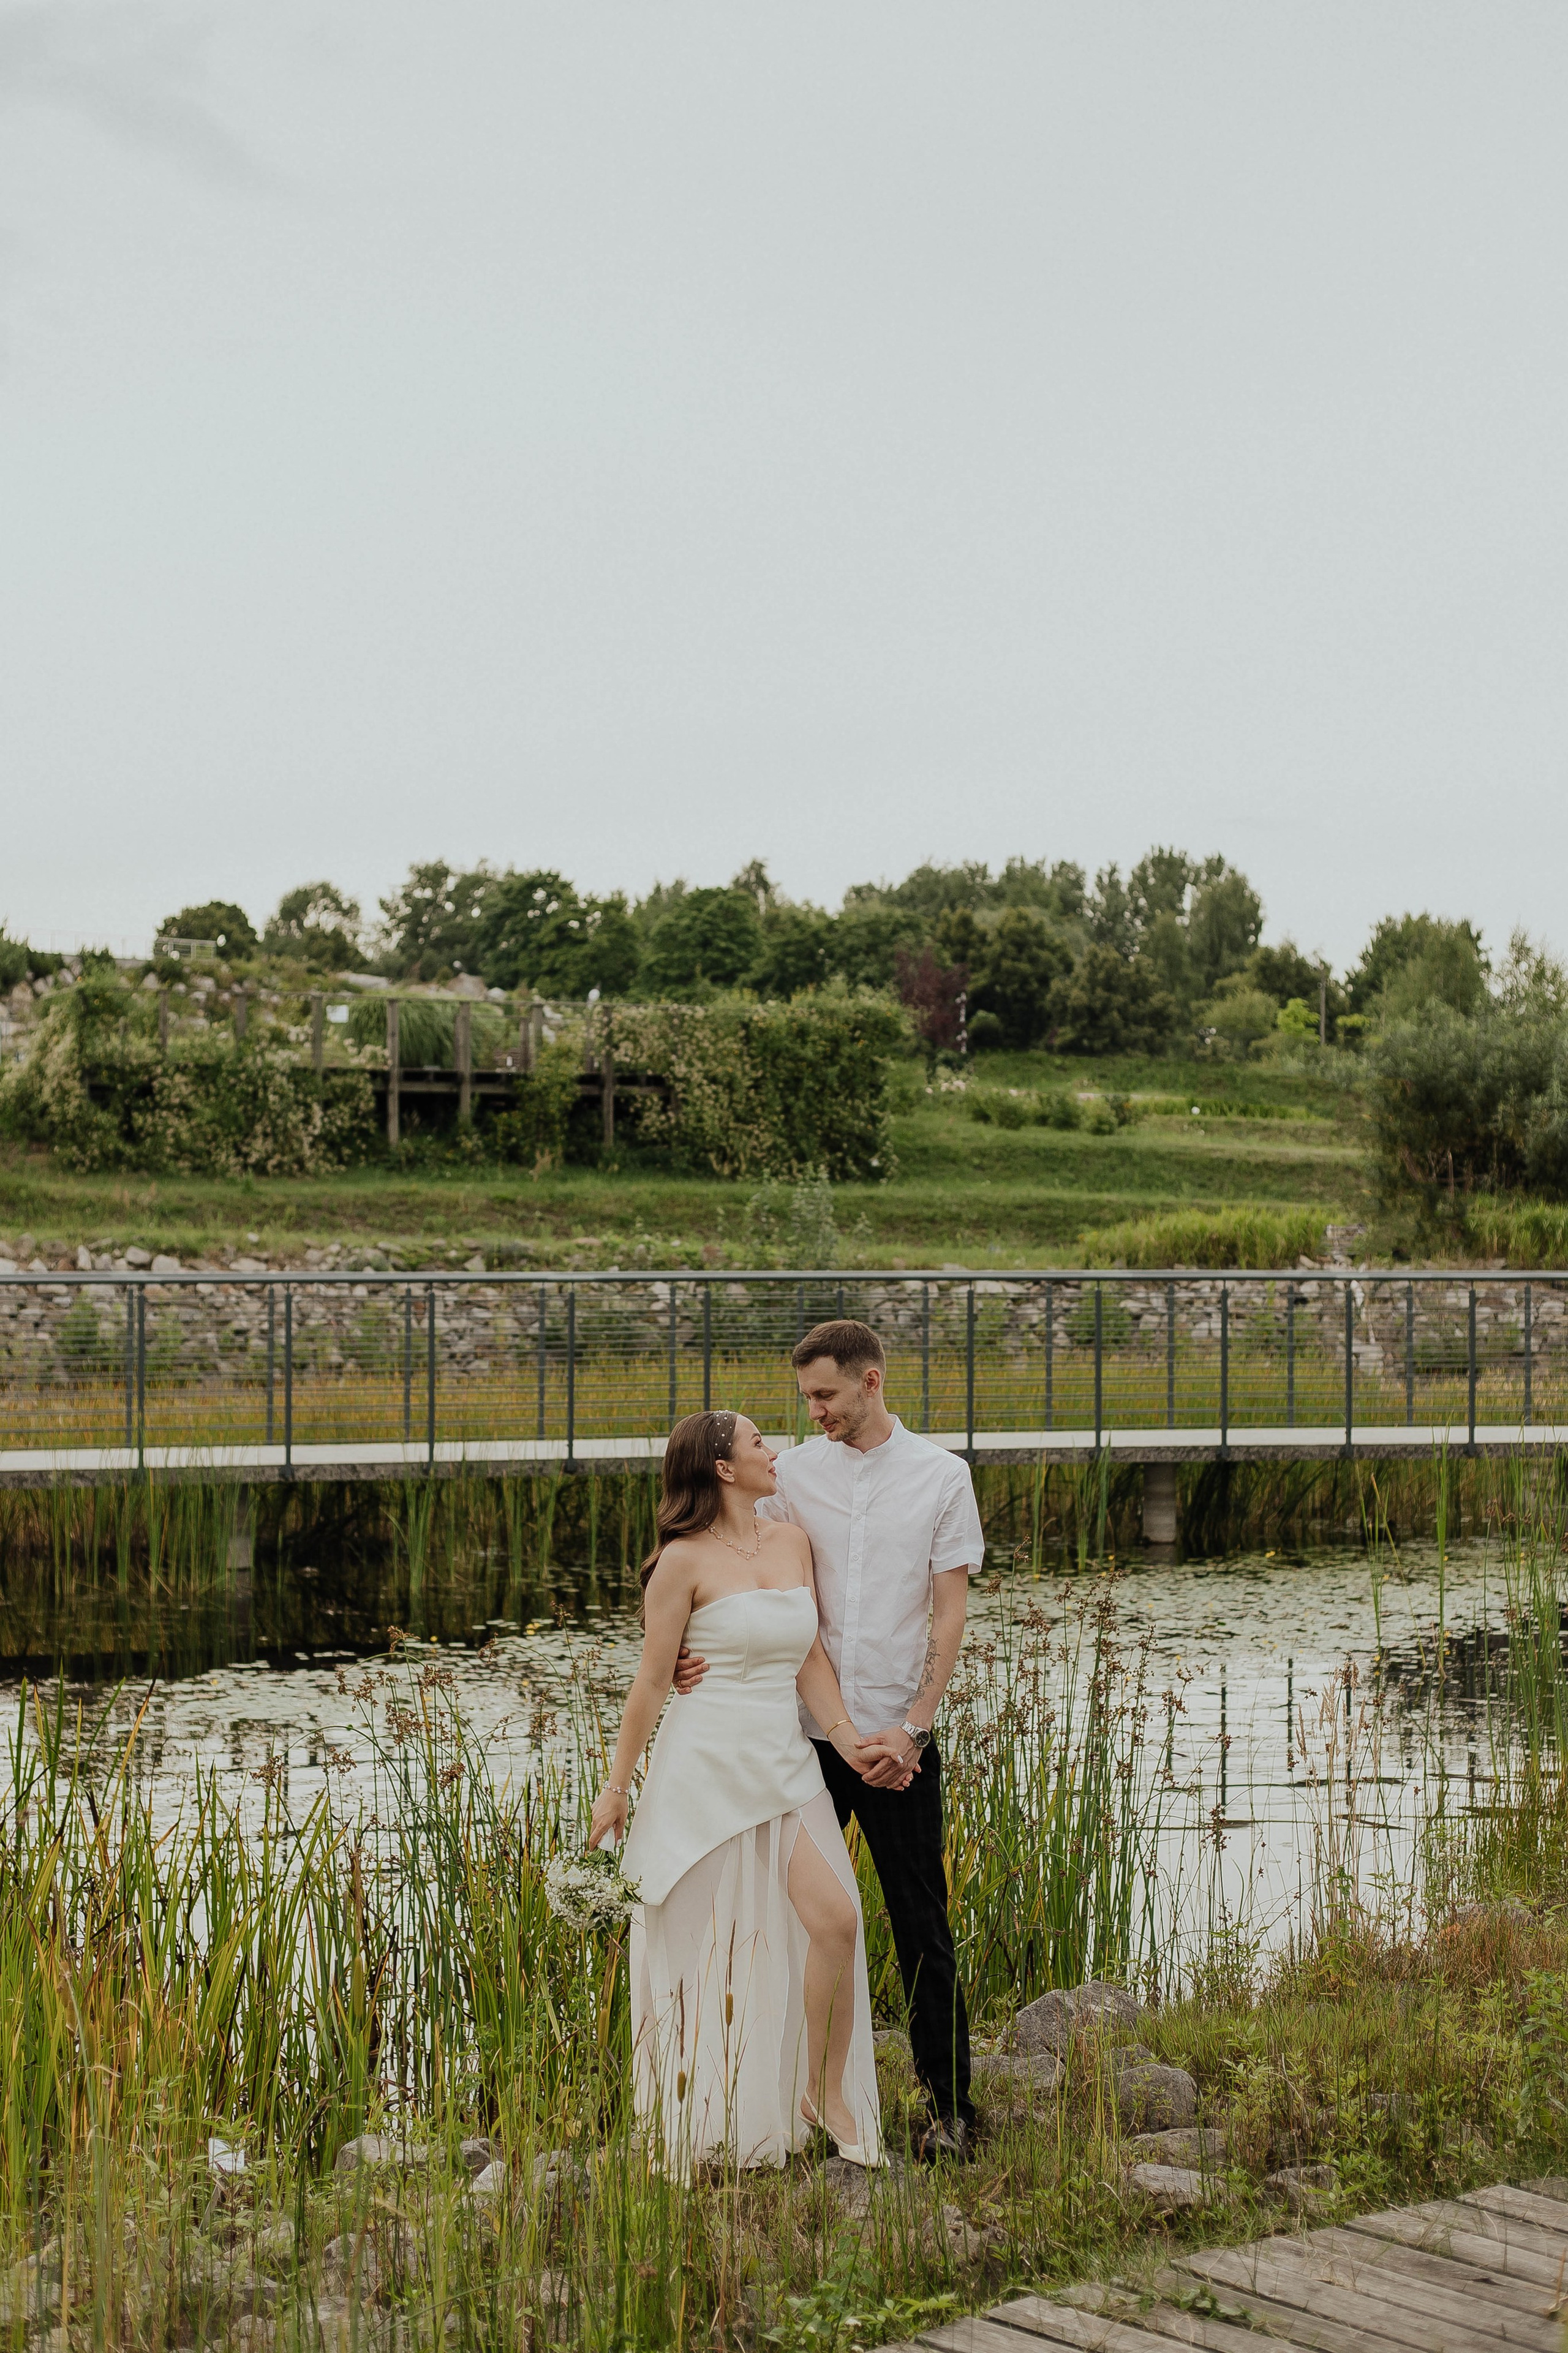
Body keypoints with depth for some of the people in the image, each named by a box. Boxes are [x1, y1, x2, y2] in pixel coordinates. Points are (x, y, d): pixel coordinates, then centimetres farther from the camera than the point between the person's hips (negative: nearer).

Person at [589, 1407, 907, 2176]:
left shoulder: (792, 1541, 9)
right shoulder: (685, 1560, -9)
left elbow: (809, 1658, 12)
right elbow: (651, 1681, -4)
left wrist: (848, 1742, 1)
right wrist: (617, 1785, 0)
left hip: (786, 1761, 5)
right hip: (707, 1764, -5)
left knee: (834, 1918, -11)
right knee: (698, 1942, 4)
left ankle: (827, 2096, 6)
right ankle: (691, 2126, 18)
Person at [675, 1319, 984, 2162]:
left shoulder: (941, 1476, 1)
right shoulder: (794, 1472, 5)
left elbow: (948, 1615, -1)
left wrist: (912, 1727, -10)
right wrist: (699, 1653, -15)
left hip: (897, 1740, -2)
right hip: (804, 1730, 2)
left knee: (922, 1928, 2)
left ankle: (950, 2107, 12)